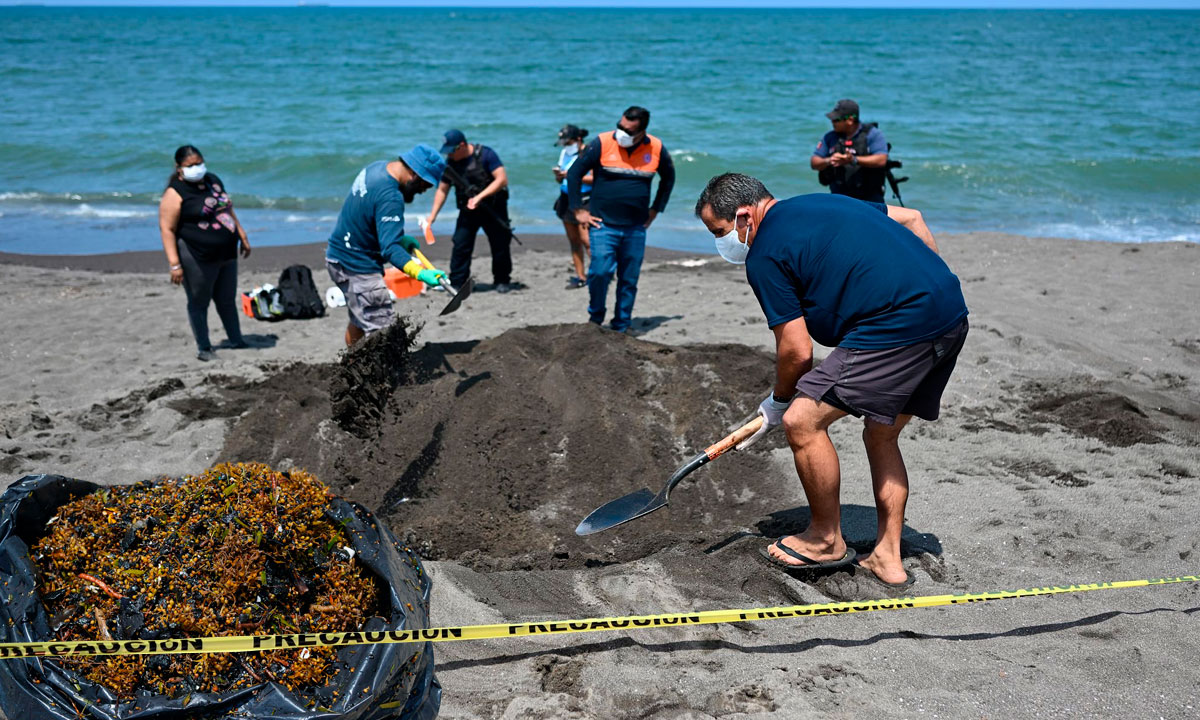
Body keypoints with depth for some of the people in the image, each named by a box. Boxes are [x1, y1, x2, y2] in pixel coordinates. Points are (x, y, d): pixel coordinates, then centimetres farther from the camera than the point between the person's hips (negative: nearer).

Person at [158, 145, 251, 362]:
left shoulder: (213, 181, 9)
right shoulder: (175, 194, -13)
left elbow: (228, 210, 21)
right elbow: (167, 229, -17)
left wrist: (242, 237, 20)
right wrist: (174, 264, -22)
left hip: (226, 254, 7)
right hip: (197, 259, -7)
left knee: (227, 300, 18)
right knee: (199, 302, 5)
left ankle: (235, 340, 31)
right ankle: (203, 347, 16)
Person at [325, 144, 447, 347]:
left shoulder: (377, 167, 3)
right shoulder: (390, 198, -28)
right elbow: (390, 249, -35)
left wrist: (400, 238, 15)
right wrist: (421, 274, -47)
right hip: (357, 268, -10)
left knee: (359, 321, 23)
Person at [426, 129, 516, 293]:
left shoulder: (485, 154, -15)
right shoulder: (450, 162, -2)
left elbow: (502, 179, -21)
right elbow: (442, 190, 4)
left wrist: (479, 197, -28)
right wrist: (432, 216, -5)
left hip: (493, 207, -3)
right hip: (467, 210, 3)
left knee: (500, 245, 4)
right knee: (460, 245, -7)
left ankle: (502, 281, 21)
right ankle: (456, 284, -3)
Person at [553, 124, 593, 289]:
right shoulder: (565, 153, 13)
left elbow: (594, 178, -16)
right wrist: (558, 175, -5)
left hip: (584, 201, -7)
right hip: (567, 200, 7)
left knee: (585, 239, -14)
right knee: (573, 240, 7)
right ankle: (580, 276, 12)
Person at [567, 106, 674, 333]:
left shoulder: (656, 149, 1)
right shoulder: (602, 144, -7)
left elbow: (668, 178, 20)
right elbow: (574, 173, 0)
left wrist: (655, 210, 16)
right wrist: (578, 210, -2)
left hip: (636, 228, 3)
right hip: (603, 225, -2)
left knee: (629, 280, 6)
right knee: (600, 272, -13)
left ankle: (621, 328, 18)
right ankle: (595, 318, 11)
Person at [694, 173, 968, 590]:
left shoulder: (764, 255, -5)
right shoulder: (824, 203, 21)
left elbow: (797, 351, -5)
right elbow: (912, 219, 27)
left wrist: (777, 402, 13)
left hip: (901, 328, -10)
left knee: (802, 421, -3)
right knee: (881, 435, 21)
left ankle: (827, 539, 14)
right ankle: (888, 559, 23)